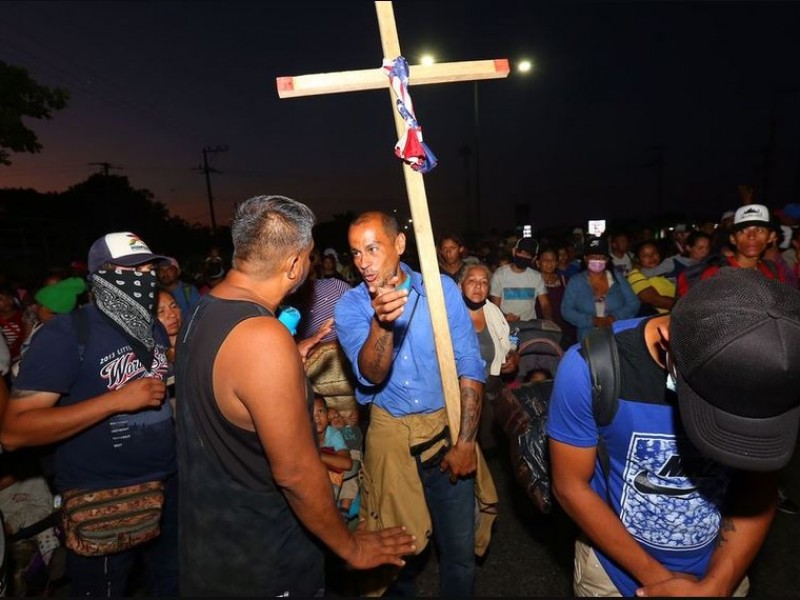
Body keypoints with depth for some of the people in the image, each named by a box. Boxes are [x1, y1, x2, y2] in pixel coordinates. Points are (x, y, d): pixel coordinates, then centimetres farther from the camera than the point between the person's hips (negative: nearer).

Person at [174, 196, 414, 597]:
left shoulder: (203, 312, -2)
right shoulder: (263, 338, -31)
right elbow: (295, 474, -27)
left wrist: (292, 362, 17)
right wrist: (352, 548, -12)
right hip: (260, 563, -8)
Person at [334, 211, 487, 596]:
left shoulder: (442, 288, -6)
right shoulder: (350, 306, -6)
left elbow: (470, 365, -6)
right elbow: (372, 376, -19)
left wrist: (465, 441, -10)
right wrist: (380, 322, -38)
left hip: (447, 427, 0)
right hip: (390, 434, 0)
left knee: (460, 547, 11)